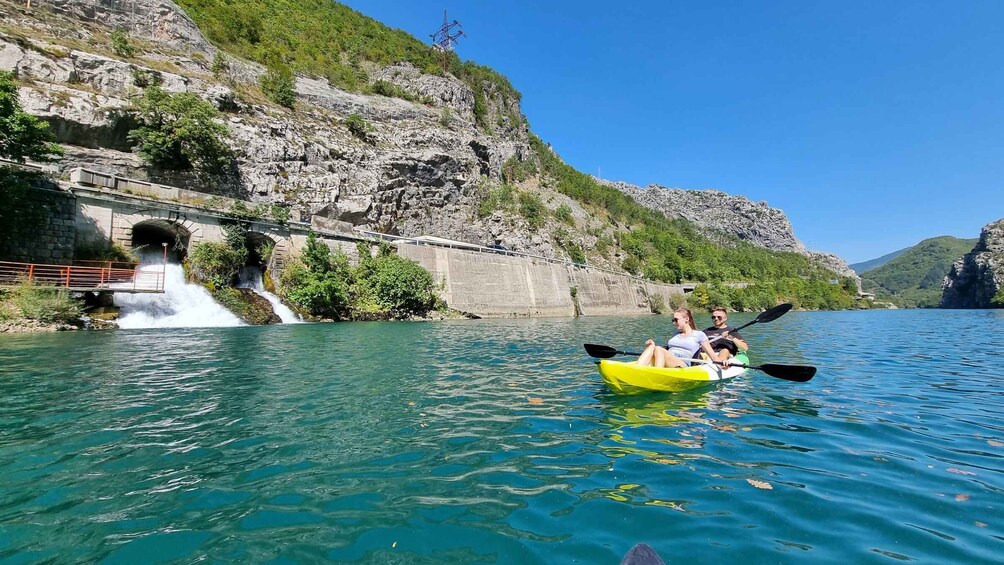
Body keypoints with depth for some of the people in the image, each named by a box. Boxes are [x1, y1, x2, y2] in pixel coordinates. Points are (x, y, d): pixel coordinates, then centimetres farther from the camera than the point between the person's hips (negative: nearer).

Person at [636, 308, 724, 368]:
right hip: (667, 366, 5)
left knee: (658, 349, -32)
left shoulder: (699, 334, 16)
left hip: (682, 366, -5)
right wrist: (653, 345, 7)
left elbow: (712, 355, 9)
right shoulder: (675, 335, 32)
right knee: (652, 347, -26)